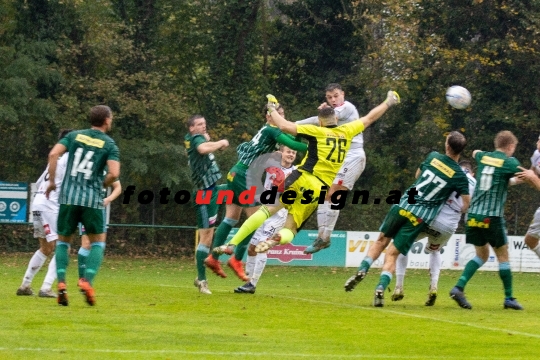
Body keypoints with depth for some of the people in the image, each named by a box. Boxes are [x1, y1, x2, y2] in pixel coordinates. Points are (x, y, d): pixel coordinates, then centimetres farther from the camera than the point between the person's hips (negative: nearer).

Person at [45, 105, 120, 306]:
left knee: (63, 241, 15)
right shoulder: (109, 144, 1)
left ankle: (61, 283, -4)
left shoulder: (75, 136, 8)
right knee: (98, 242, 12)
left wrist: (52, 181, 3)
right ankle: (87, 281, -9)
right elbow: (114, 173, -12)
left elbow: (53, 154, -5)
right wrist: (103, 185, 9)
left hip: (68, 197, 2)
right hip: (92, 199, -2)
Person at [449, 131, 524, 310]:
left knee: (482, 254, 17)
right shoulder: (510, 163, -7)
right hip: (492, 217, -6)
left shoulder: (484, 157, 11)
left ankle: (459, 287, 0)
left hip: (474, 215, 6)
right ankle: (509, 298, 12)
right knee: (503, 256, 7)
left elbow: (475, 153, 34)